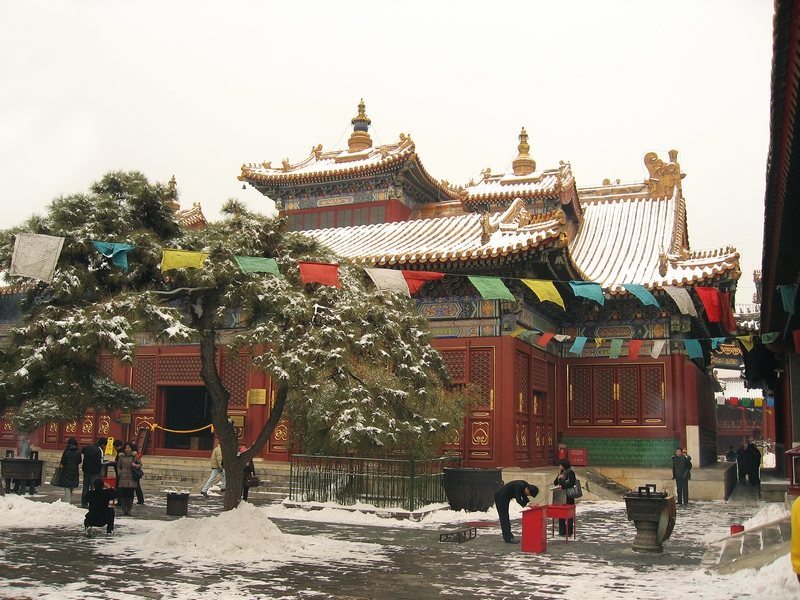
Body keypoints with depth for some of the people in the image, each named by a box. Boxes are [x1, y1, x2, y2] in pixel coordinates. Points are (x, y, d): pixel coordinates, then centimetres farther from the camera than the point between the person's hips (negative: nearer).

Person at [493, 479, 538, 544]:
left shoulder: (525, 486, -1)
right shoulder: (519, 486, -29)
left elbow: (524, 498, 6)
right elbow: (518, 500, -28)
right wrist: (527, 504, -33)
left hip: (505, 498, 10)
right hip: (500, 497, -10)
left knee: (506, 518, 13)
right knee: (504, 518, -7)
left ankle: (508, 537, 19)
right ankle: (508, 538, -6)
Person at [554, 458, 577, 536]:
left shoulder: (571, 472, -9)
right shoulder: (561, 472, 13)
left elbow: (572, 483, -20)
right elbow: (555, 483, 13)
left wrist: (562, 486, -22)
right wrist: (558, 478, -6)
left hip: (569, 496, -7)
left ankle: (569, 532, 6)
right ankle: (562, 531, 15)